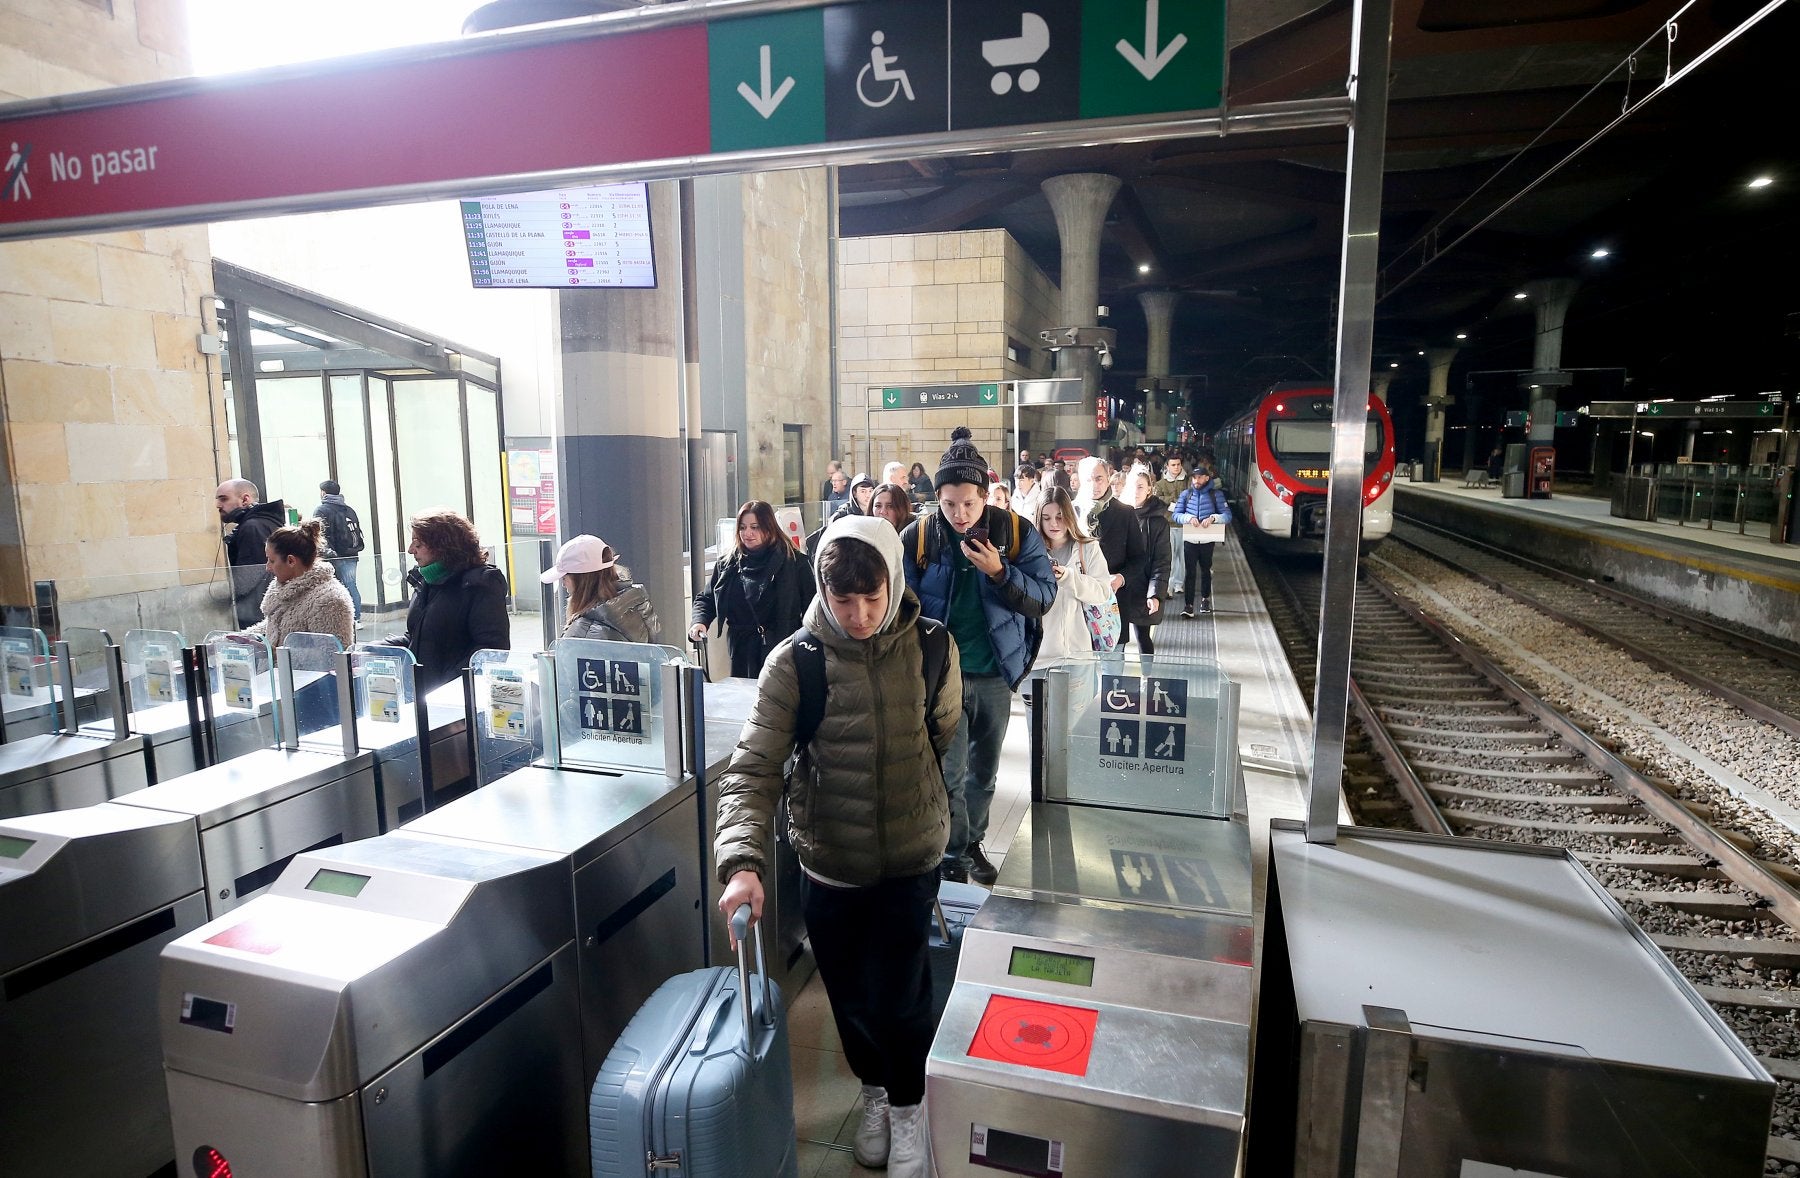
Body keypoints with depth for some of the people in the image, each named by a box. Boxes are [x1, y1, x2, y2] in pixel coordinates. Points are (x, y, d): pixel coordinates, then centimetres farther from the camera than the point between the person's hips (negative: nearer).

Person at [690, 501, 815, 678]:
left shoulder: (794, 561, -4)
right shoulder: (728, 564, 9)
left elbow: (811, 607, -4)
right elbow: (706, 599, 17)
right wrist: (698, 621, -4)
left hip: (783, 651, -3)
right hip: (742, 654, 4)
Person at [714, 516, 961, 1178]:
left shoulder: (932, 648, -11)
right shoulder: (794, 662, -16)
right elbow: (753, 768, -20)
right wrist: (743, 862, -33)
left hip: (910, 858, 0)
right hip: (828, 863, 1)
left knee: (898, 1000, 6)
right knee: (849, 997, 18)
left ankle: (908, 1107, 38)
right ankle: (873, 1090, 49)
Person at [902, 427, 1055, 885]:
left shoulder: (1018, 533, -7)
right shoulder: (917, 537, -9)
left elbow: (1044, 597, -8)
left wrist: (1000, 572, -23)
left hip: (996, 674, 2)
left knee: (984, 769, 17)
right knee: (949, 771, -4)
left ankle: (973, 842, 38)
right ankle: (954, 858, 15)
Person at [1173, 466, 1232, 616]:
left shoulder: (1216, 494, -2)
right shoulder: (1186, 494, 2)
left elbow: (1227, 515, -6)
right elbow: (1176, 515, -2)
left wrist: (1213, 517, -24)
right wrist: (1189, 517, -21)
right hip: (1190, 540, 0)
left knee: (1206, 570, 18)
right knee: (1190, 572, -6)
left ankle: (1205, 599, 37)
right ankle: (1188, 605, -7)